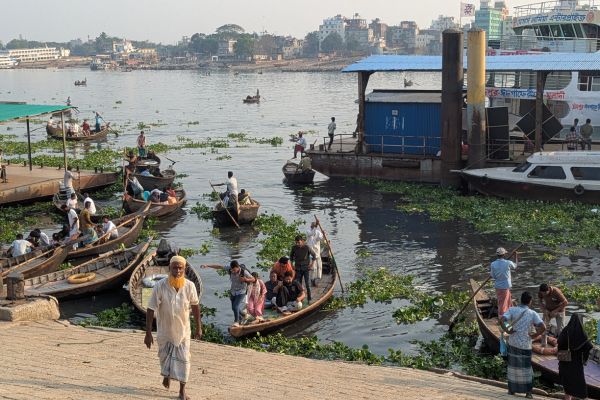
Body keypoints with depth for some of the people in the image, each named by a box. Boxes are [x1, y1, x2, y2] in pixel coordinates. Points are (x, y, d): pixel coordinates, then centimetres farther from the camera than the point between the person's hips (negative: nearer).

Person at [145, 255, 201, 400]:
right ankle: (166, 375, 52)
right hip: (164, 330, 0)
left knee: (183, 359, 1)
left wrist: (198, 328, 6)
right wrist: (148, 333, -19)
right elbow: (151, 309, -19)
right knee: (164, 356, 19)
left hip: (183, 330, 1)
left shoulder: (189, 286, -16)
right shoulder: (160, 286, -23)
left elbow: (195, 306, 0)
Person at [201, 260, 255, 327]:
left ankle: (237, 322, -2)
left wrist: (246, 279, -32)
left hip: (241, 293, -5)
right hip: (233, 292, 5)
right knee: (234, 308, 15)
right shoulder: (229, 268, -15)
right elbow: (219, 267, -10)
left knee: (236, 307, -20)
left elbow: (253, 279, -12)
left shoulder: (244, 272, -23)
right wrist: (207, 265, -15)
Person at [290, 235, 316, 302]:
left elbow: (314, 255, 0)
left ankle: (309, 299, 6)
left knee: (307, 284, -2)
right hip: (298, 268, 3)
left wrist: (312, 264, -3)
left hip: (306, 268, -3)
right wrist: (292, 264, 7)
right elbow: (291, 255, 13)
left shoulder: (307, 247, -13)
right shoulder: (294, 247, -6)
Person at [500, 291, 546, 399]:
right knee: (526, 368, 12)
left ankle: (512, 389, 25)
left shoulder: (512, 310, -6)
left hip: (513, 343, 1)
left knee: (513, 365, 17)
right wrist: (534, 335, -4)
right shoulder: (533, 313, -7)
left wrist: (507, 331, -9)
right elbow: (543, 327, -17)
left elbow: (501, 320, -21)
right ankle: (528, 392, 12)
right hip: (525, 345, -1)